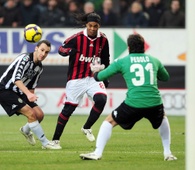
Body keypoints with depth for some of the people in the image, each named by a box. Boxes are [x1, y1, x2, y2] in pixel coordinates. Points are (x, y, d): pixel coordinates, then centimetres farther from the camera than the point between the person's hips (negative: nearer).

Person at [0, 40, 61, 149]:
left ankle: (26, 130, 32)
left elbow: (31, 87, 18)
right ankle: (45, 143, -11)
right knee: (31, 113, -19)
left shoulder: (39, 67, 7)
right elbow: (16, 78, -34)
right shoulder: (25, 58, -20)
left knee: (39, 115, 0)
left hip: (18, 92, 8)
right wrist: (28, 93, -45)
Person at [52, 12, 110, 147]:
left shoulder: (103, 40, -1)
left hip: (94, 77, 3)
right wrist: (68, 50, -31)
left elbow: (105, 60, 12)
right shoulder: (77, 38, -12)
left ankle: (87, 128, 2)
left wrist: (105, 78, 16)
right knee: (69, 108, -1)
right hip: (76, 79, -3)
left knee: (101, 100, -21)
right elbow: (61, 49, -8)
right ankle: (55, 139, 11)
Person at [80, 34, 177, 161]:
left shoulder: (122, 62, 7)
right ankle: (167, 153, 31)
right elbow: (165, 77, 33)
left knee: (109, 122, 18)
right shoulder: (154, 60, 14)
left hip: (133, 104, -2)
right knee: (162, 119, 36)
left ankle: (97, 153, 8)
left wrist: (96, 70, 37)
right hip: (155, 103, 3)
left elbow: (99, 77, 14)